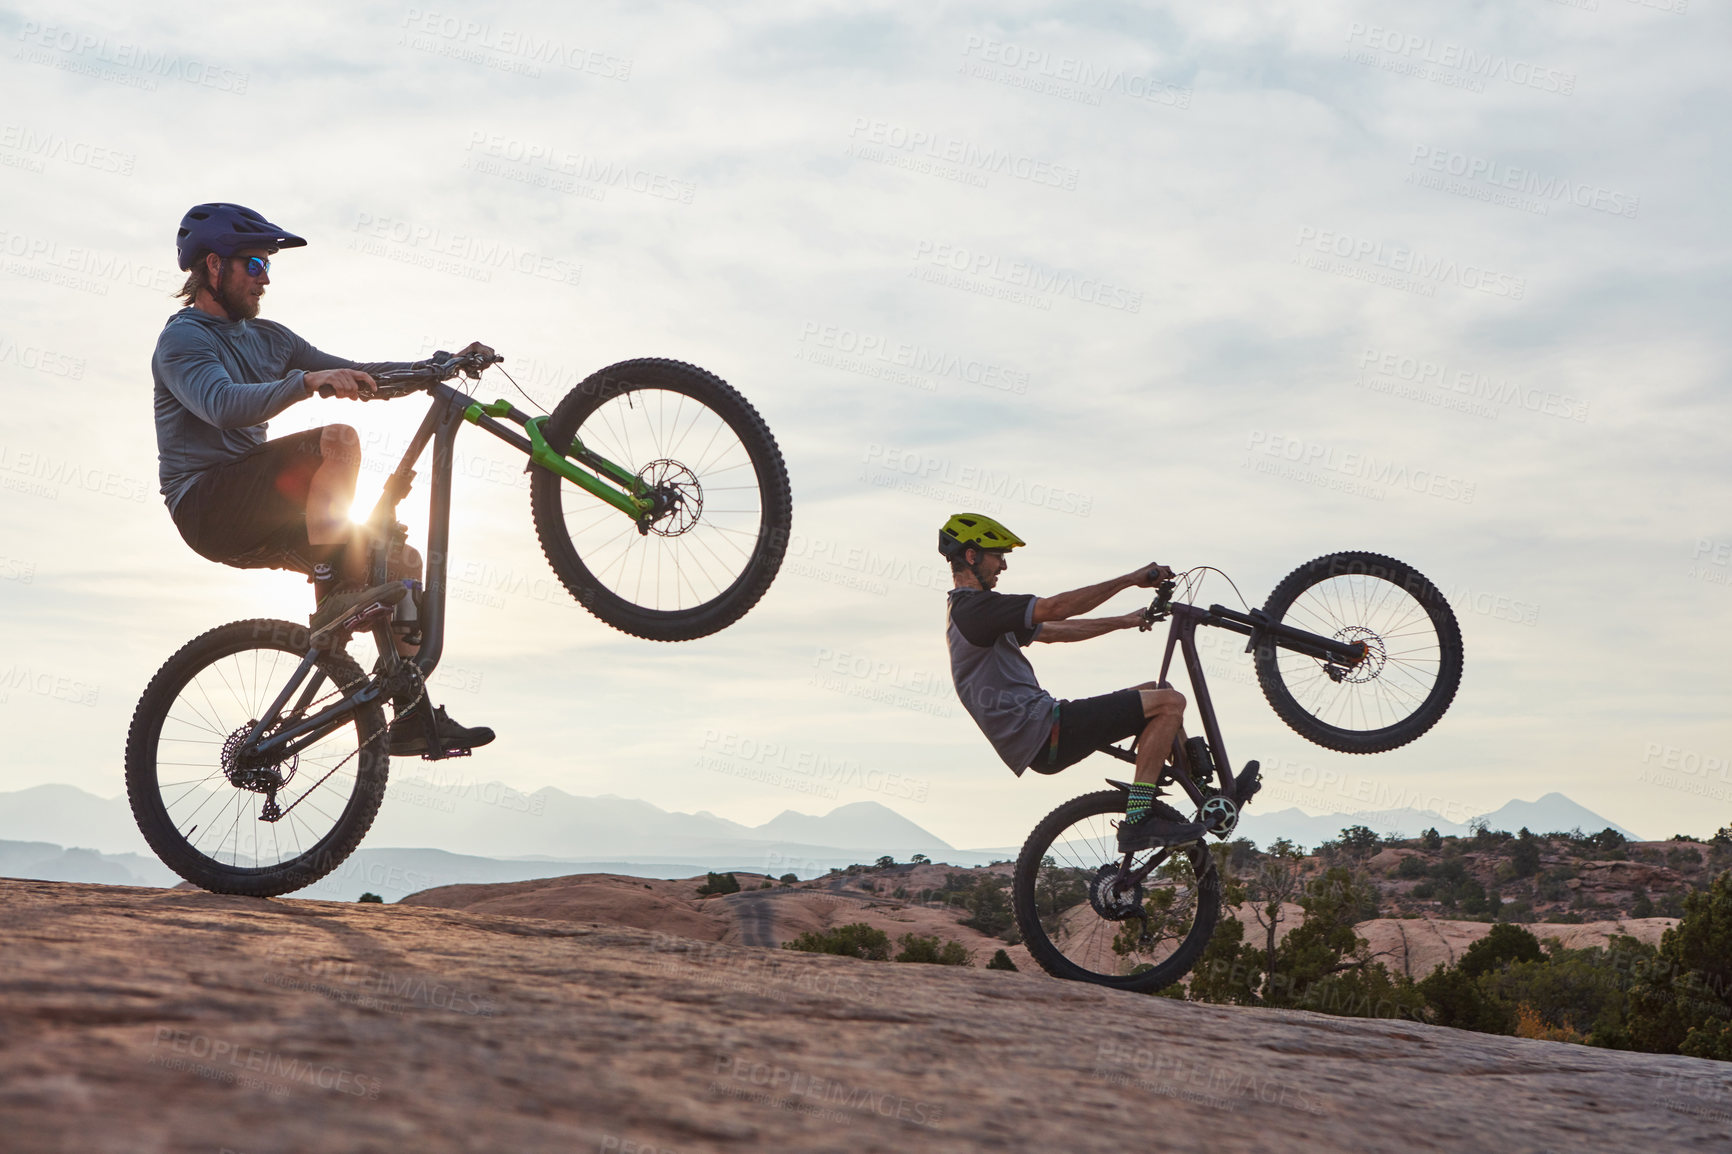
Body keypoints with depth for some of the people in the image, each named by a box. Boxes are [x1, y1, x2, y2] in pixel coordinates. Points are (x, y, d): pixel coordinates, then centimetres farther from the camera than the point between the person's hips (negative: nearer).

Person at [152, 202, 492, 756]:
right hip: (208, 506, -8)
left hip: (258, 515, 8)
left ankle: (413, 718, 2)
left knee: (403, 561, -1)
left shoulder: (266, 337, 18)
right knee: (338, 440, -29)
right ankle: (335, 596, -27)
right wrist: (310, 380, -42)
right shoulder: (183, 339, -6)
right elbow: (223, 405, -27)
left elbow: (354, 376, 15)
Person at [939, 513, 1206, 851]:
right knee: (1170, 702, -14)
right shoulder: (974, 608, -11)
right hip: (1044, 735, -11)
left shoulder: (970, 613, 22)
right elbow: (1057, 608, -20)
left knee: (1156, 693, 19)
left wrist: (1125, 621, 22)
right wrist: (1131, 579, -15)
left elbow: (1055, 630, 26)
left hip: (1033, 740, 11)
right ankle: (1138, 820, -17)